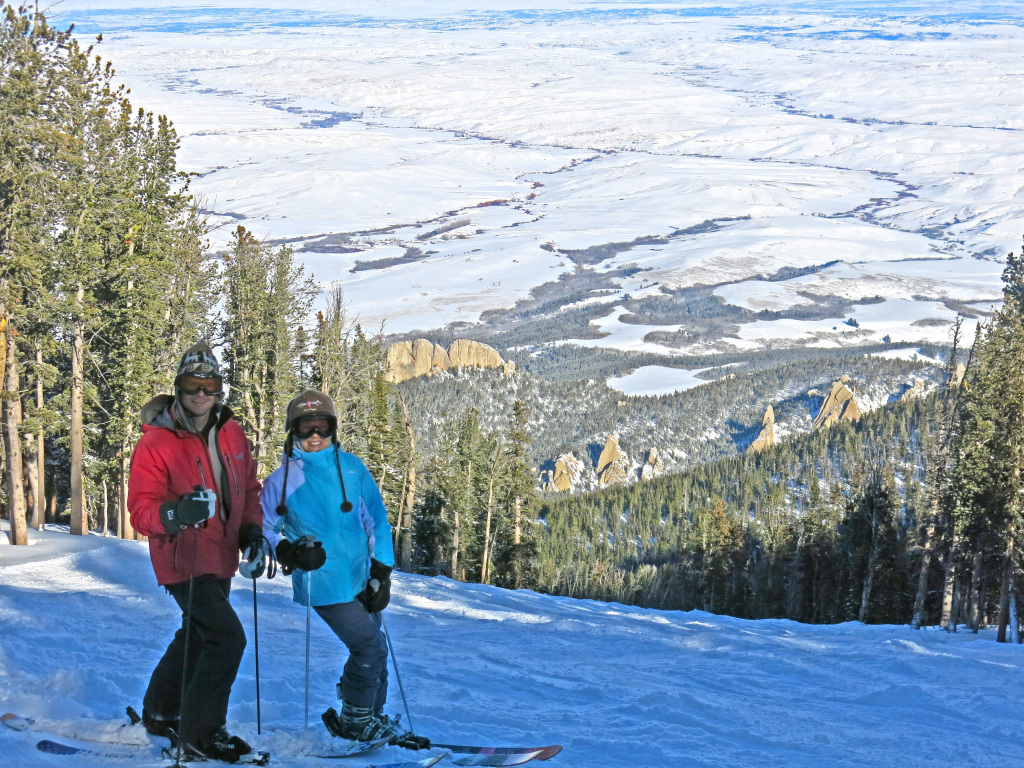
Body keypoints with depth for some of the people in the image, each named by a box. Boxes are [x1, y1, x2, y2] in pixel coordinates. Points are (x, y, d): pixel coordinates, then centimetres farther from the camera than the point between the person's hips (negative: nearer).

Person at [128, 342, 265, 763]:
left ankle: (161, 713, 42)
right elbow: (141, 510, -18)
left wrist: (251, 528, -1)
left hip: (221, 558, 8)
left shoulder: (230, 433, 3)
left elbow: (248, 488, 15)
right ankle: (201, 730, -1)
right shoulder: (155, 442, -16)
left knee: (197, 636, 22)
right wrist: (177, 513, -37)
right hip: (183, 559, -8)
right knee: (227, 637, -15)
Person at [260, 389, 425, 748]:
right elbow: (263, 527, 4)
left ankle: (370, 719, 29)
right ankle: (355, 720, 7)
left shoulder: (351, 467, 4)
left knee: (376, 652, 12)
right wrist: (288, 551, -16)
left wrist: (381, 571, 0)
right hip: (323, 584, -5)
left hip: (361, 580, 5)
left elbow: (376, 519, 7)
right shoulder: (283, 479, -4)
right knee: (369, 647, -11)